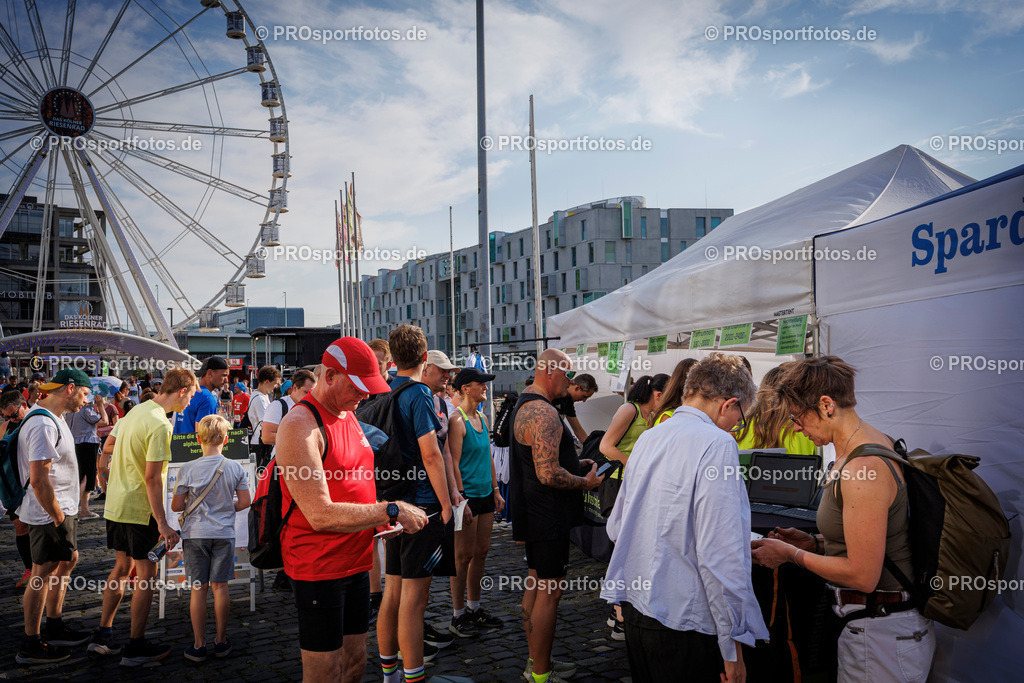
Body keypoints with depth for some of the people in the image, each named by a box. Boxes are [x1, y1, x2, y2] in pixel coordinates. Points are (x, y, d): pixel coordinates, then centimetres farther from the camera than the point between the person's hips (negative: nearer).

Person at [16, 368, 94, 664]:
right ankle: (31, 645, 11)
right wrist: (58, 519, -21)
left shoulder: (55, 418, 10)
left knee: (67, 560, 19)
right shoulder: (43, 424, -24)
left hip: (62, 508, 11)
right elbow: (38, 480, -28)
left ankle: (54, 627, 32)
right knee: (44, 573, -1)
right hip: (49, 512, -11)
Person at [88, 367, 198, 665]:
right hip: (139, 509, -9)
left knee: (122, 567, 19)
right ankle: (136, 647, 10)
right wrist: (163, 523, -22)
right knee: (146, 574, 2)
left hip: (115, 504, 9)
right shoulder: (160, 424, -21)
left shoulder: (136, 411, 7)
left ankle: (103, 636, 26)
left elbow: (107, 449, 17)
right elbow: (152, 477, -24)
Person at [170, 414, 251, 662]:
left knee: (198, 589, 5)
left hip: (195, 533, -1)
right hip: (224, 534, 1)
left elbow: (176, 506, -6)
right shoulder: (236, 468, -5)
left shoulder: (188, 469, -9)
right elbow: (245, 502, -2)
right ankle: (221, 641, 17)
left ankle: (199, 645, 12)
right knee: (220, 586, 9)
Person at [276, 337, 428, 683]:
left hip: (356, 561, 8)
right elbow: (321, 515, -25)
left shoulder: (349, 415, 11)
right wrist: (391, 512, -21)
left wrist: (379, 522, 6)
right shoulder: (299, 425, -18)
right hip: (318, 566, -8)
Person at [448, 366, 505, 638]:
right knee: (464, 556, 0)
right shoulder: (457, 420, -13)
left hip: (485, 494, 8)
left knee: (481, 552, 13)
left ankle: (474, 608, 25)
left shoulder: (482, 418, 13)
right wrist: (461, 499, -18)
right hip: (467, 495, -8)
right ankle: (458, 616, 11)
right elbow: (454, 463, -16)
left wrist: (495, 489, 17)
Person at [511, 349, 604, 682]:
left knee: (536, 585, 18)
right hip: (548, 517, -11)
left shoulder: (525, 405, 13)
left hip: (533, 513, 11)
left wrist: (575, 464, 15)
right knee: (550, 591, -2)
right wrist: (585, 482, -13)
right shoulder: (544, 413, -23)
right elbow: (549, 474, -28)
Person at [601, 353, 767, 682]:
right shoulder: (717, 444, -17)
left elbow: (615, 527, 15)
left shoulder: (647, 438, 7)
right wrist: (733, 646, -15)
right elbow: (720, 554, -22)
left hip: (634, 603, 8)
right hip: (684, 622, -8)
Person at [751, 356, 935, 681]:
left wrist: (790, 554, -13)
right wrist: (815, 542, 9)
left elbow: (863, 575, -23)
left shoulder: (864, 469, -25)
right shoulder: (873, 442, 7)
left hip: (881, 636, -10)